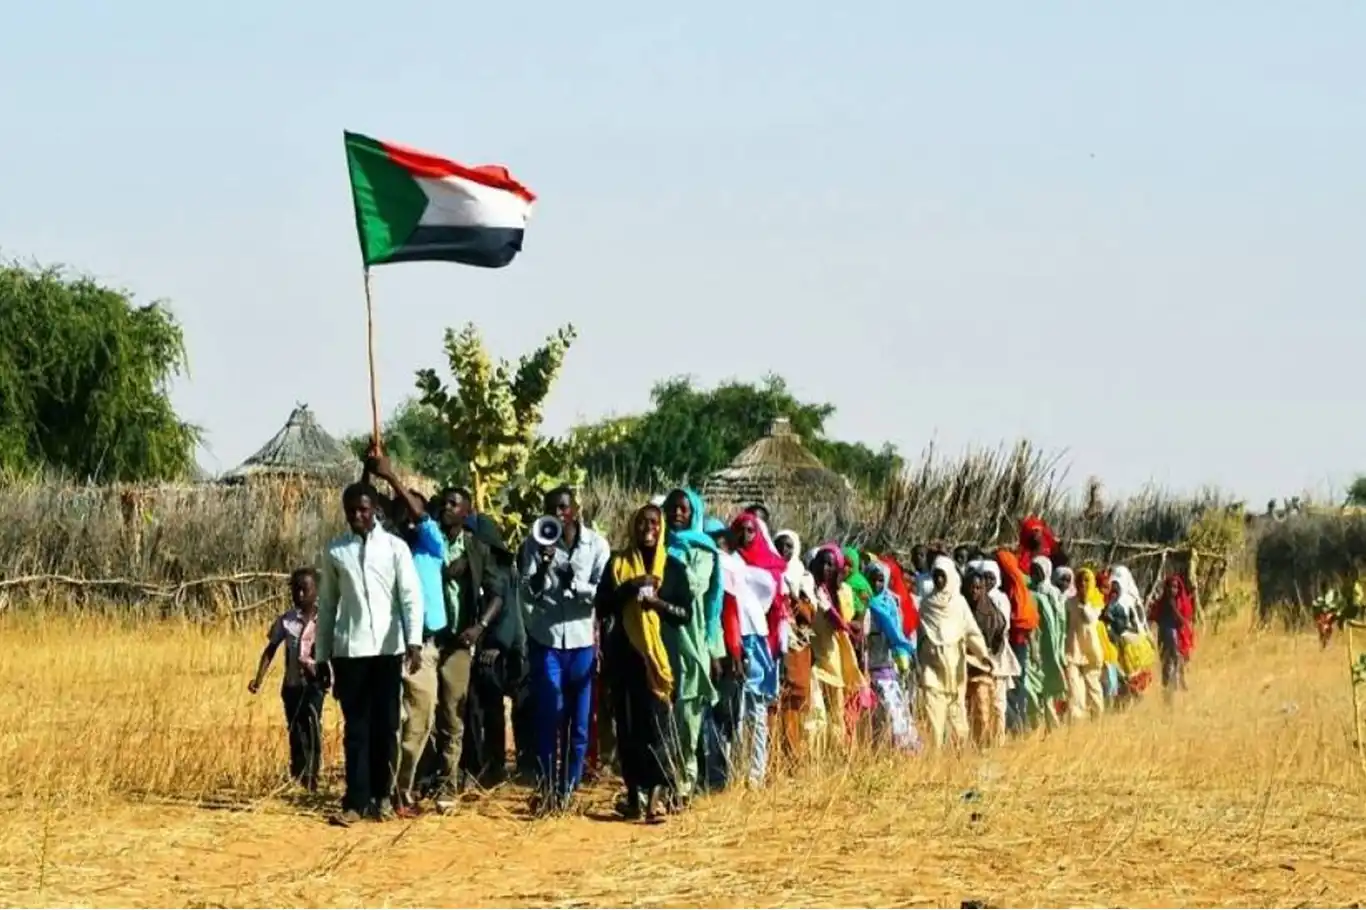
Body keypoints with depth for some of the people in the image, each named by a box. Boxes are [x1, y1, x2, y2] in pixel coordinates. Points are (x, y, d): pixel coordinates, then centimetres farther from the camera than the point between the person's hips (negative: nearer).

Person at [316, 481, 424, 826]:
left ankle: (382, 795, 14)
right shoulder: (335, 552, 7)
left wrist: (414, 642, -17)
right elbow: (327, 604, 10)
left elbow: (411, 596, -4)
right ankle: (356, 801, -2)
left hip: (388, 648, -1)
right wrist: (322, 656, 8)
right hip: (349, 650, 1)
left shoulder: (395, 547, 2)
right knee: (356, 727, -1)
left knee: (386, 725, 4)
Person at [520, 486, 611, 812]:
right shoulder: (535, 545, 3)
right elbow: (529, 592, -4)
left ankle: (569, 788, 10)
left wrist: (573, 582, -16)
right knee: (549, 718, -4)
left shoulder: (595, 544, 3)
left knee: (579, 720, 3)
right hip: (546, 640, -1)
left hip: (583, 641, 1)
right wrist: (543, 564, -20)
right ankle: (548, 789, -1)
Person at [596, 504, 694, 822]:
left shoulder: (673, 567, 7)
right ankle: (635, 793, 9)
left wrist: (658, 602, -13)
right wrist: (630, 587, -14)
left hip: (659, 653, -2)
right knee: (628, 725, 3)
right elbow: (602, 605, 0)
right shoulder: (618, 563, 8)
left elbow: (686, 613, 4)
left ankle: (657, 793, -19)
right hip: (624, 653, 2)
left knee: (656, 722, -12)